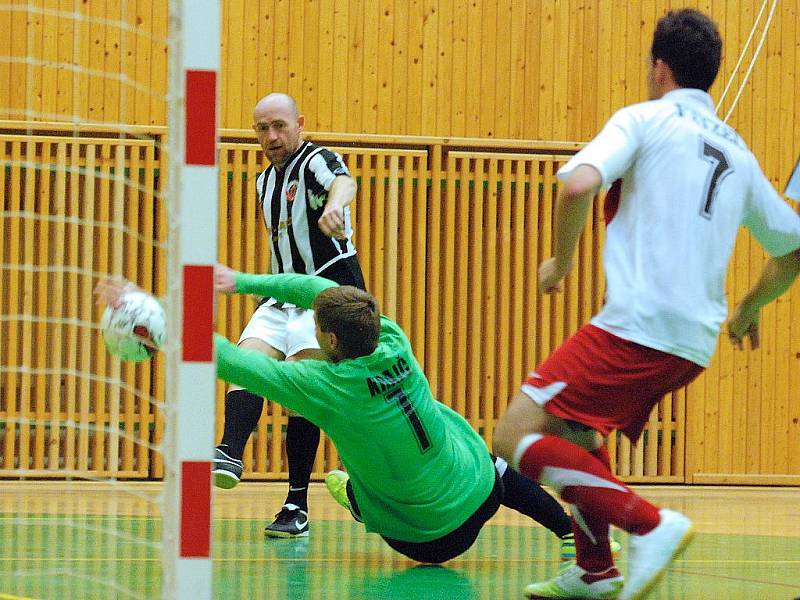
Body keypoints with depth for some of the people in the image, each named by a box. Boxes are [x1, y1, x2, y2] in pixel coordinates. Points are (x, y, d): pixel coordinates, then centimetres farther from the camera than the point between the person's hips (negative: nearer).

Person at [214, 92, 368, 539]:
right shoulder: (265, 182, 16)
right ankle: (231, 455, -39)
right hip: (284, 296, 7)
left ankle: (298, 506, -14)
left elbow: (343, 182, -34)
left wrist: (335, 204, -58)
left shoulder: (317, 162, -9)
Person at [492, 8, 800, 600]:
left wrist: (560, 261, -1)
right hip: (695, 345, 8)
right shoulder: (738, 154, 20)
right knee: (575, 431, 28)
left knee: (516, 438, -8)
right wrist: (750, 307, 44)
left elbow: (579, 184, -17)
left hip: (636, 325, -8)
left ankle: (650, 524, -19)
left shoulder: (645, 119, 1)